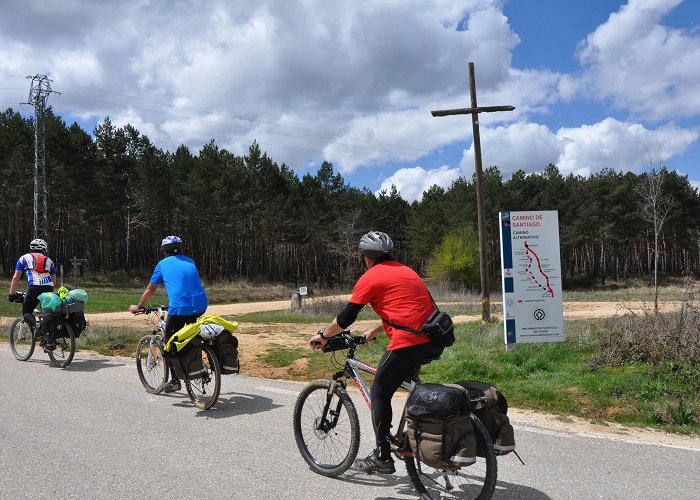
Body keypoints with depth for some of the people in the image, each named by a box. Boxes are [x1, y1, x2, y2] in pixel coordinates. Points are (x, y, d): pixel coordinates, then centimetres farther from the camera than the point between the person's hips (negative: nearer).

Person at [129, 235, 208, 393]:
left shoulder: (163, 264, 12)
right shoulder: (190, 262, 22)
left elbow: (150, 289, 19)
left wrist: (138, 307, 34)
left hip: (179, 309, -4)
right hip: (201, 306, 4)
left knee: (169, 342, 15)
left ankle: (175, 381, 14)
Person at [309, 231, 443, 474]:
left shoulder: (371, 277, 0)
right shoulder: (405, 270, 23)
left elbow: (345, 318, 1)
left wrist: (322, 335, 17)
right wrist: (374, 331, 41)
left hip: (407, 343, -8)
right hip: (434, 342, 8)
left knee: (379, 394, 7)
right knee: (408, 382, 29)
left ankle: (382, 458, 11)